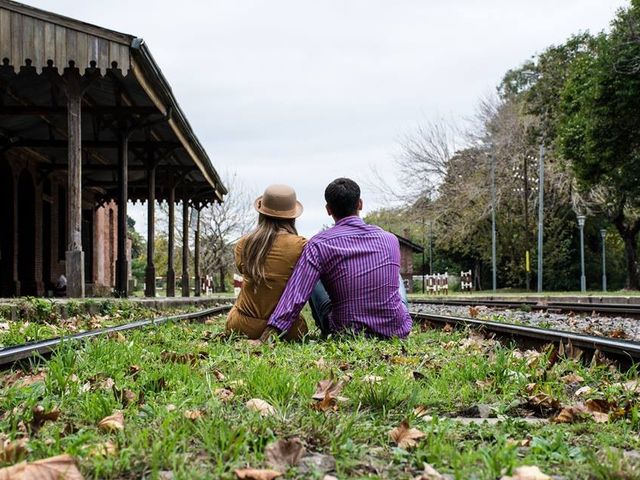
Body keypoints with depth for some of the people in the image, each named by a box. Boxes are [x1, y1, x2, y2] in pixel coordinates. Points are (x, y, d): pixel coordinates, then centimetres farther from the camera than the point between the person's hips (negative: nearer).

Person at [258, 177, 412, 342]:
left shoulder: (319, 245, -12)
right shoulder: (390, 240, -2)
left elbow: (295, 298, -19)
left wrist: (264, 339, -19)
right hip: (398, 333, 2)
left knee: (315, 279, 23)